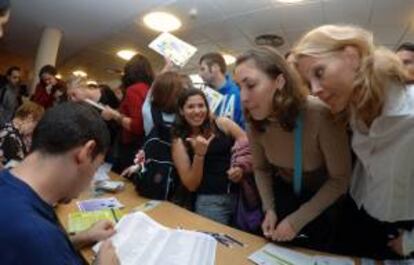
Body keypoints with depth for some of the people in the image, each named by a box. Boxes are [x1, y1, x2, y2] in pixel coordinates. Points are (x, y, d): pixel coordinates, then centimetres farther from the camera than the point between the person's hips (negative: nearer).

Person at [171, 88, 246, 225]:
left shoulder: (223, 123, 5)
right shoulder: (179, 142, 3)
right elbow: (191, 186, -2)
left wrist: (242, 167, -10)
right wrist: (199, 154, -14)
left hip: (243, 191, 1)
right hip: (210, 199, -1)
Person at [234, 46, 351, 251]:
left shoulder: (320, 115, -35)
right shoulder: (255, 122, -20)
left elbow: (340, 179, -24)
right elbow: (261, 168, -3)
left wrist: (297, 220, -23)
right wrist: (269, 209, -13)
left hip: (322, 197, -3)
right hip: (284, 192, 4)